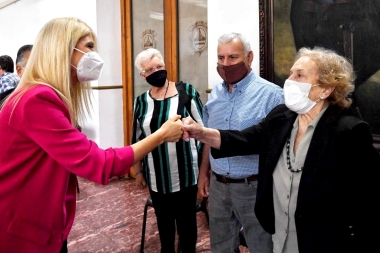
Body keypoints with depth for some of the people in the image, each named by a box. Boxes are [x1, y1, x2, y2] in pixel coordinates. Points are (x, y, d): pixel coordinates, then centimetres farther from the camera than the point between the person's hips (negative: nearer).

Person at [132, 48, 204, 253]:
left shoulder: (186, 91, -7)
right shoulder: (141, 101, 3)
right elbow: (137, 139, 10)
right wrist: (138, 171, 11)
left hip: (186, 173, -3)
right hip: (156, 176, 3)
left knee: (186, 219, 12)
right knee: (163, 218, 20)